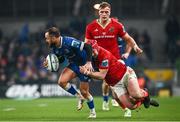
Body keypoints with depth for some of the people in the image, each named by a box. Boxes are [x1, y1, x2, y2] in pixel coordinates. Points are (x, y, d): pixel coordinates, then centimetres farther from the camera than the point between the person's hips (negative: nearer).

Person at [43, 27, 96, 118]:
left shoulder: (69, 42, -31)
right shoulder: (55, 48, -6)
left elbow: (88, 47, -31)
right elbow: (61, 59, 12)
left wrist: (89, 63, -38)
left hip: (84, 65, -7)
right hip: (73, 64, 7)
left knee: (84, 92, -2)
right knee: (61, 81, -16)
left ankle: (93, 112, 22)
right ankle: (79, 97, 6)